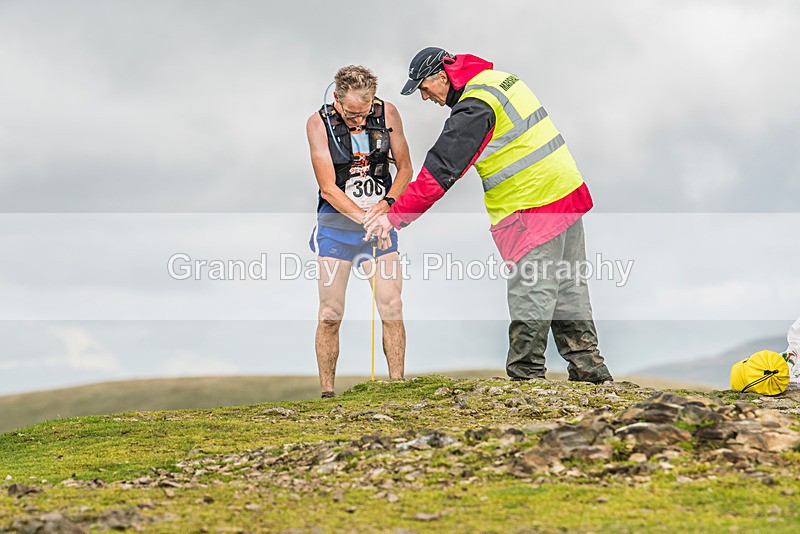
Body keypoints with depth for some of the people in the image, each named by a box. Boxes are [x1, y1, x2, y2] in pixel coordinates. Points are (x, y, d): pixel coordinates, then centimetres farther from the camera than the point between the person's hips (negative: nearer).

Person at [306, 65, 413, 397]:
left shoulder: (387, 114, -6)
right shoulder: (319, 123, -13)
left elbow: (405, 168, 4)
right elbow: (328, 188, -15)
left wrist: (387, 203, -14)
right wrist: (366, 218, -25)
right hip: (336, 225, -2)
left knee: (393, 311, -4)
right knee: (330, 316, -2)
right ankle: (327, 392, 9)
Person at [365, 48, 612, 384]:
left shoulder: (474, 108, -16)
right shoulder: (501, 79, 14)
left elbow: (440, 171, -19)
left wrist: (395, 216, -16)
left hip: (533, 210, -10)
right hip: (568, 193, 10)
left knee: (530, 296, -5)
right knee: (568, 290, 14)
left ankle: (525, 377, 0)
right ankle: (588, 367, 19)